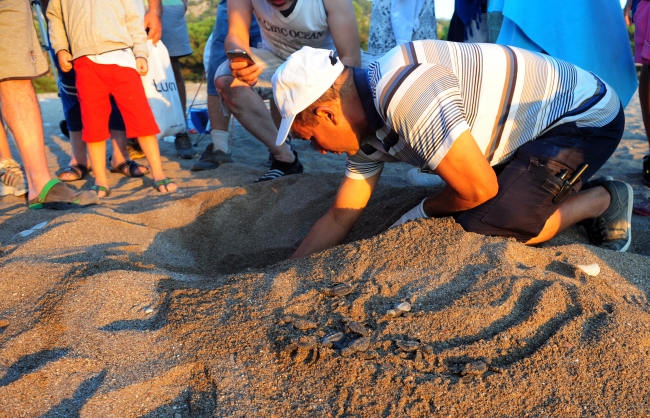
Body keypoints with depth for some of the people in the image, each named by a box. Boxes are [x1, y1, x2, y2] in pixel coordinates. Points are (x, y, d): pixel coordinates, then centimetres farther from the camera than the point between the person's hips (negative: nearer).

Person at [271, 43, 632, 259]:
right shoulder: (367, 132, -2)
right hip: (538, 127, 8)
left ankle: (603, 200, 1)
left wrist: (424, 211, -7)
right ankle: (568, 191, 18)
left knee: (484, 228, -20)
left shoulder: (403, 90, -32)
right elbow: (339, 218, 5)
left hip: (587, 116, -8)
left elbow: (479, 189, -27)